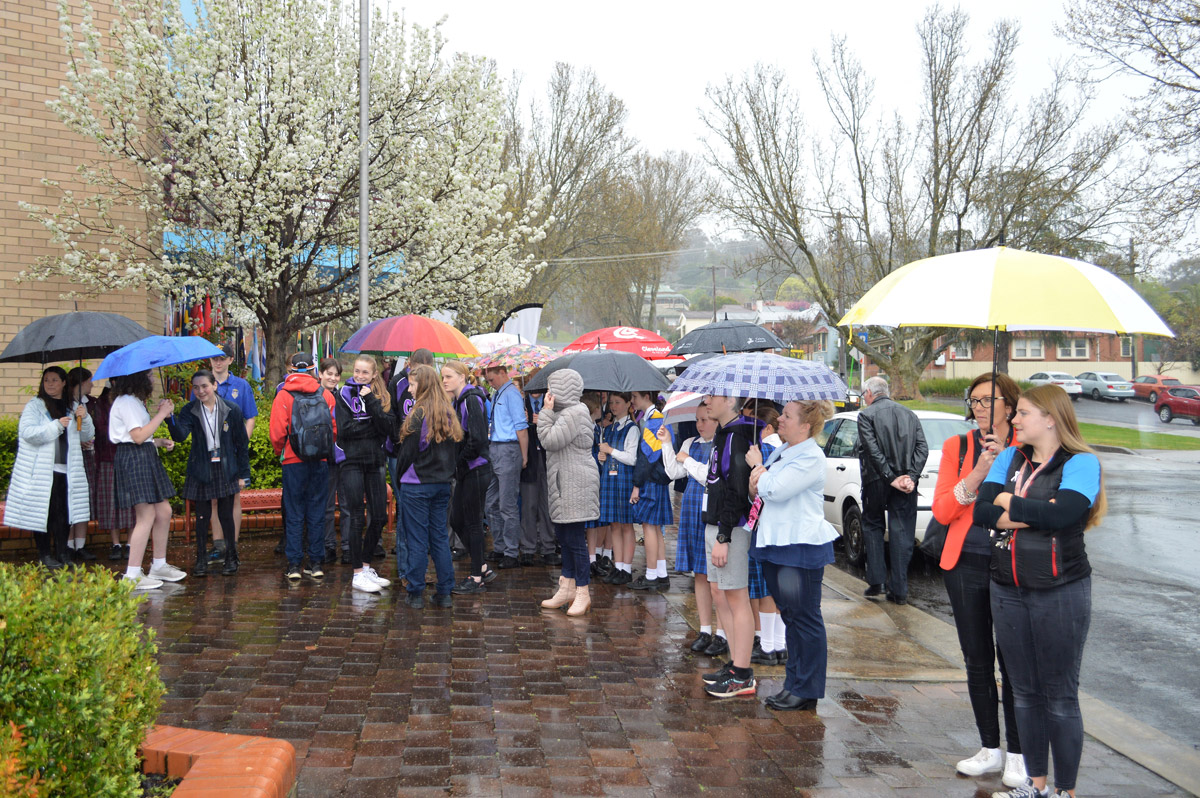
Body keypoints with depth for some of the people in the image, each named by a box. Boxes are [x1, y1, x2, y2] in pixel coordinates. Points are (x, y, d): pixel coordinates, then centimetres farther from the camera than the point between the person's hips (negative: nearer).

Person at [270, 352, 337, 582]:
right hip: (321, 461, 2)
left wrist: (280, 451, 10)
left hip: (293, 461, -2)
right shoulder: (326, 395, 2)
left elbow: (277, 433, -10)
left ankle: (294, 565, 3)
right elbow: (336, 428, 1)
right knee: (317, 513, 8)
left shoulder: (283, 395, -5)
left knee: (294, 513, 4)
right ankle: (316, 563, 11)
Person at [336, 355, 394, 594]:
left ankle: (366, 566, 21)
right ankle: (358, 574, 1)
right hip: (352, 462, -4)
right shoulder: (345, 394, 0)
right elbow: (344, 429, -11)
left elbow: (387, 426, -8)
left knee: (379, 516, 6)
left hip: (374, 461, 4)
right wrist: (372, 426, -7)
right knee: (357, 518, -5)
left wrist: (370, 400, -14)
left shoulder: (381, 396, 9)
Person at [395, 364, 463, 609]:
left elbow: (407, 451, -11)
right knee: (440, 537, 11)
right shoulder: (448, 413, 6)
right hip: (442, 484, 6)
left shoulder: (418, 414, -15)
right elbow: (455, 449, 12)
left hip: (417, 485, -6)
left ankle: (415, 593, 8)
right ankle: (444, 593, 14)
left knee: (417, 540, 1)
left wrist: (400, 474, 5)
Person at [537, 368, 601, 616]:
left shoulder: (575, 412, -17)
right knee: (564, 535, 15)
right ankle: (568, 586, 24)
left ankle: (583, 592, 3)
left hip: (576, 484, -11)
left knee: (575, 538, -6)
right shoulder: (565, 412, 16)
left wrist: (546, 412, -10)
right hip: (565, 484, 11)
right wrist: (547, 413, 12)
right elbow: (550, 442, 20)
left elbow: (550, 440, -20)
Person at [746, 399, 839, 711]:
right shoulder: (781, 451, 14)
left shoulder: (811, 457, -15)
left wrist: (758, 466, -5)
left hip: (802, 546, -9)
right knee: (790, 615, 16)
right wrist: (757, 475, -6)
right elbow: (757, 490, 17)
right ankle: (794, 682, 25)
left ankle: (806, 691, 7)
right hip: (775, 543, 9)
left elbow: (776, 489, -23)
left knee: (805, 618, -1)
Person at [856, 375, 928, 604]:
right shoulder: (909, 414, 11)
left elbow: (873, 451, -13)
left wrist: (891, 479, -11)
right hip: (905, 484, 3)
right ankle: (899, 590, 7)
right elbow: (922, 448, 2)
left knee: (872, 527, 13)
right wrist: (911, 477, -5)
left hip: (876, 482, -3)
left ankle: (876, 583, 9)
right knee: (901, 533, 6)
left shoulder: (866, 415, -4)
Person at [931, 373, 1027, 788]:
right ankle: (990, 748, 26)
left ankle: (1017, 754, 16)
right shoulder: (957, 446, 4)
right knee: (977, 660, 11)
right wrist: (977, 473, -15)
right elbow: (941, 510, -3)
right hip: (966, 564, 3)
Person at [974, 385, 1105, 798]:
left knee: (1060, 695, 4)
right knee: (1024, 691, 14)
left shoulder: (1081, 463, -8)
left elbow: (1060, 514, -25)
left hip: (1060, 593, -5)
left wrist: (1007, 503, -11)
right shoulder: (1009, 458, 7)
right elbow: (981, 511, -5)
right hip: (1008, 592, 5)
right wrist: (1036, 513, -17)